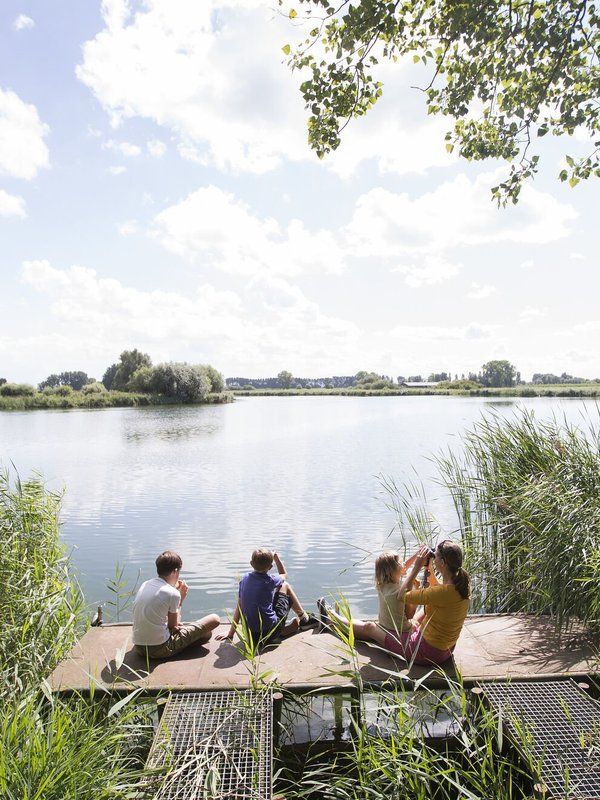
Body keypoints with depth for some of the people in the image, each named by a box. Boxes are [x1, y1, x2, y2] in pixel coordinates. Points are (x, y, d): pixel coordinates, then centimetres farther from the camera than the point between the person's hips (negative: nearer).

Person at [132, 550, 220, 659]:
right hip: (159, 649, -7)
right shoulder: (172, 593, -17)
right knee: (214, 619, -2)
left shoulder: (145, 584, 3)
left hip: (139, 647, 8)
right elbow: (173, 626, -4)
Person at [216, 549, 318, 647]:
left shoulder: (244, 579, 3)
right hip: (271, 633, -5)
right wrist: (275, 556, 18)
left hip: (250, 636, 5)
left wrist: (230, 633, 16)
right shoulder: (270, 581, -9)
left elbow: (239, 607, 9)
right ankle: (304, 617, 29)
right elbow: (284, 574, 15)